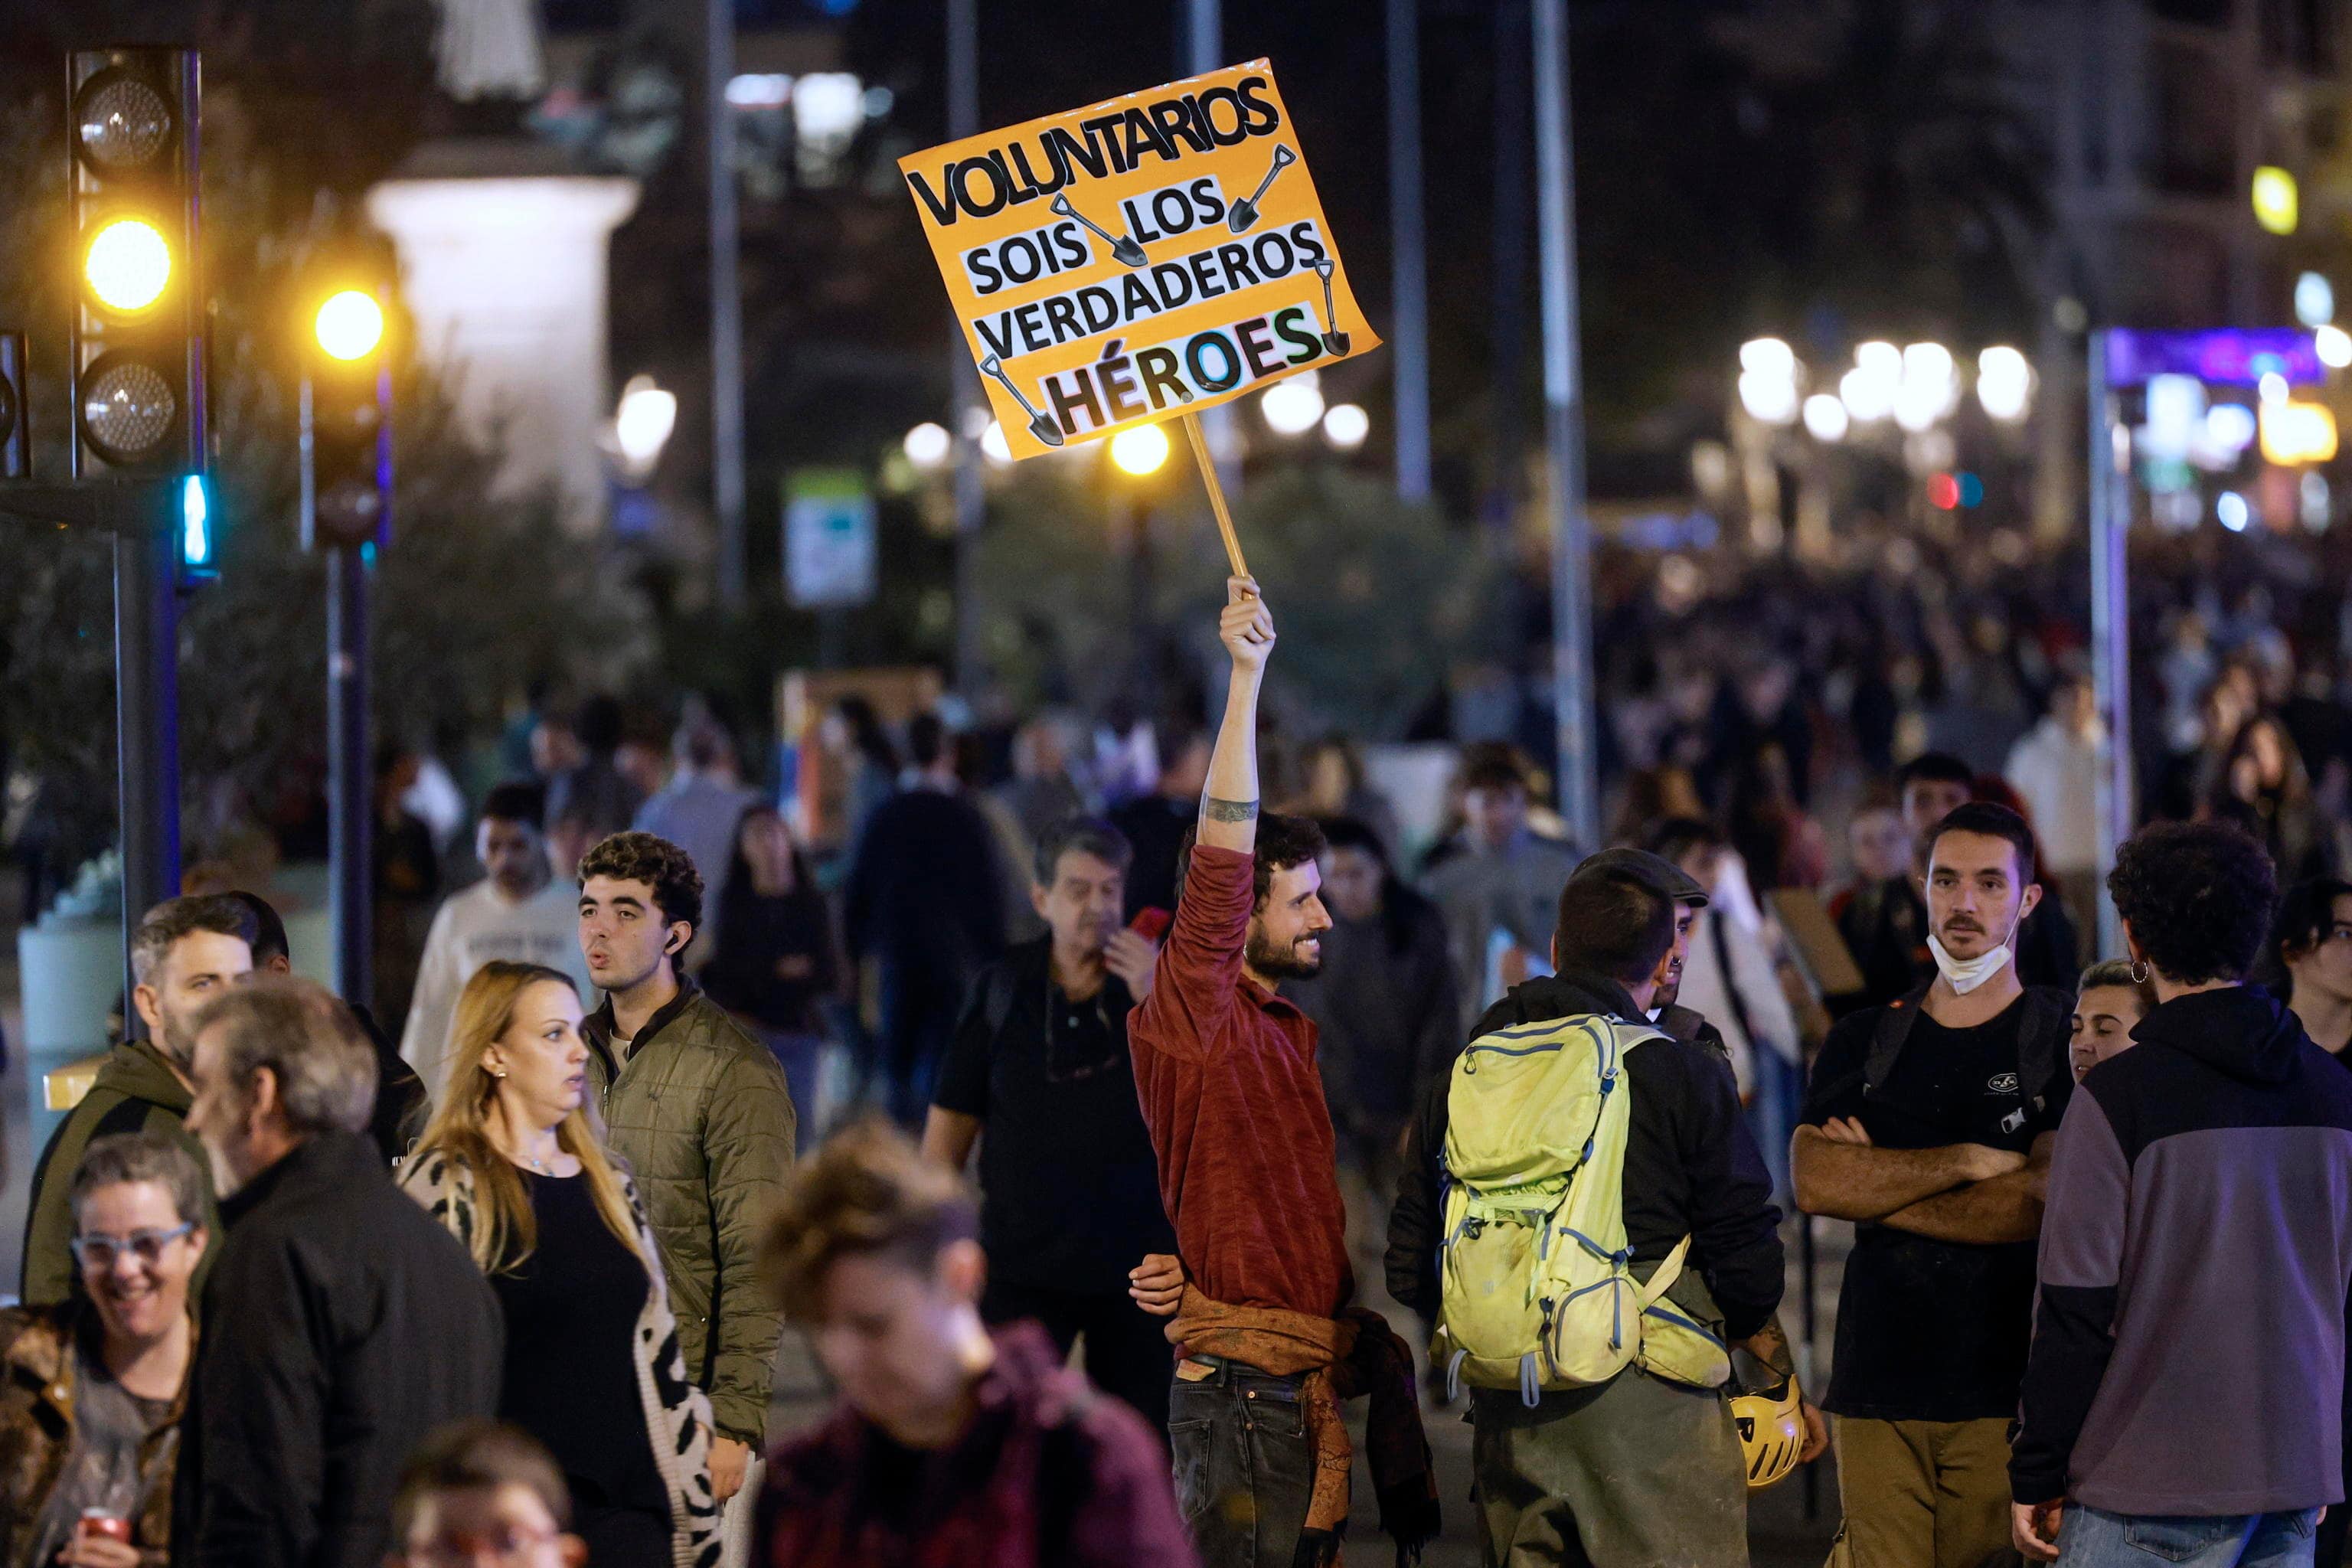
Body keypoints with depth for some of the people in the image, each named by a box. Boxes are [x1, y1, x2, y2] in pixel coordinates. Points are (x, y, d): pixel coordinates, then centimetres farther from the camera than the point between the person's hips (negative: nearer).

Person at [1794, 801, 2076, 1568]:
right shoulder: (1865, 1040, 15)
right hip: (1877, 1386, 3)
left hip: (2006, 1393, -3)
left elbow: (2047, 1203, -10)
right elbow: (1814, 1181, -1)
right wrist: (1970, 1161, -8)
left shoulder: (2067, 1037, 4)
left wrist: (1880, 1189, -3)